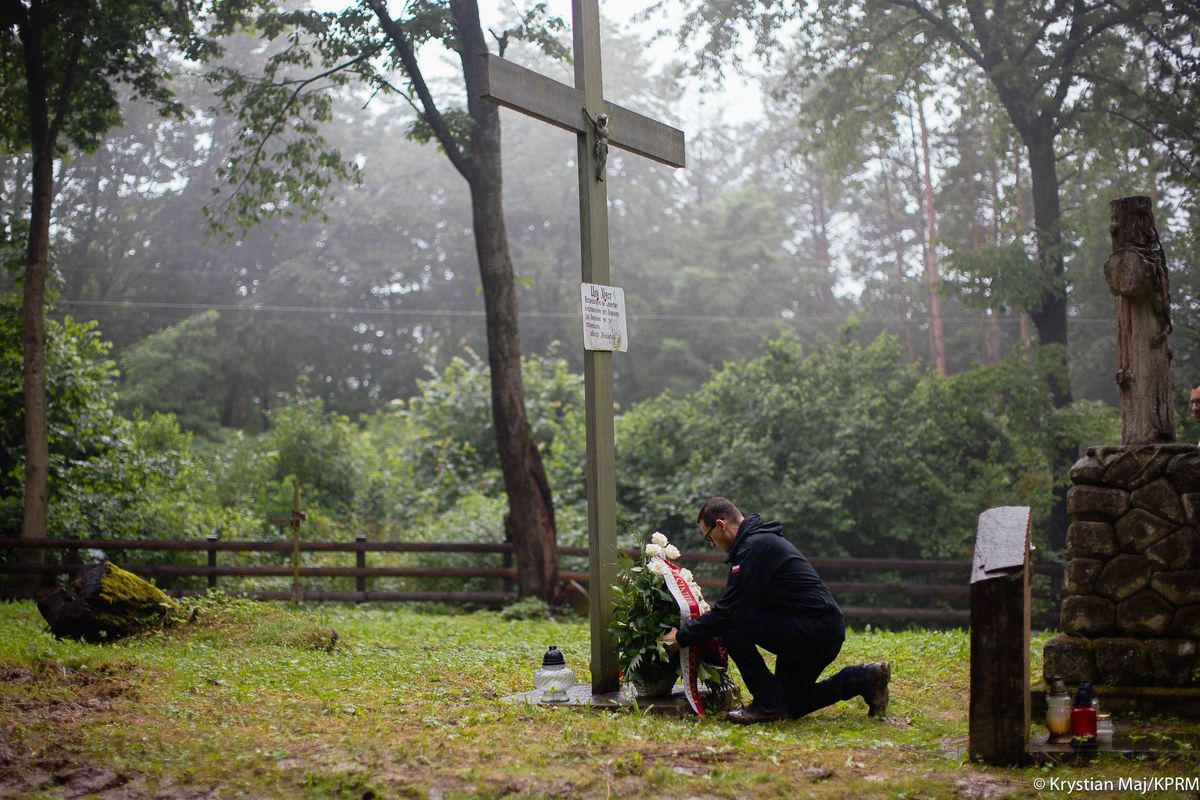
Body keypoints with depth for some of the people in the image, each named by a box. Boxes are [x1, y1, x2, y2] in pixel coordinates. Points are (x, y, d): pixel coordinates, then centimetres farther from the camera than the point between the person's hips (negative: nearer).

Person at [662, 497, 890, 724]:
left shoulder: (754, 547, -16)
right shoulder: (764, 539, 17)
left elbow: (728, 610, -18)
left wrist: (682, 637, -9)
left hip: (813, 631, -10)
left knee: (733, 625, -16)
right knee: (791, 705, 18)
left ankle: (768, 703, -8)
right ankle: (864, 679, 15)